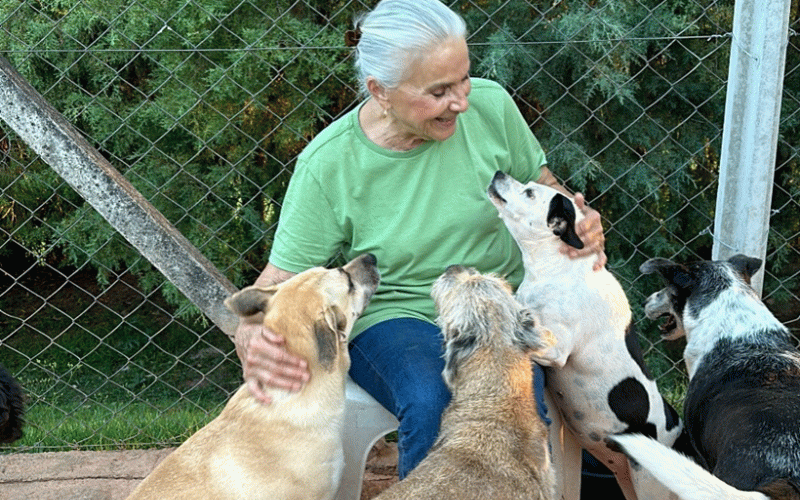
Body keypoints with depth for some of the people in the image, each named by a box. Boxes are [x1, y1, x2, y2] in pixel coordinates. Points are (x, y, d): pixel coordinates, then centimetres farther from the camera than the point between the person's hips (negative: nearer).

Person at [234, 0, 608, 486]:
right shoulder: (327, 166, -13)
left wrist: (577, 221, -12)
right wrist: (254, 344, -33)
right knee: (432, 405, -36)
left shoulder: (489, 105, -6)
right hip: (393, 317, -2)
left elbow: (541, 187, 12)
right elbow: (278, 282, -10)